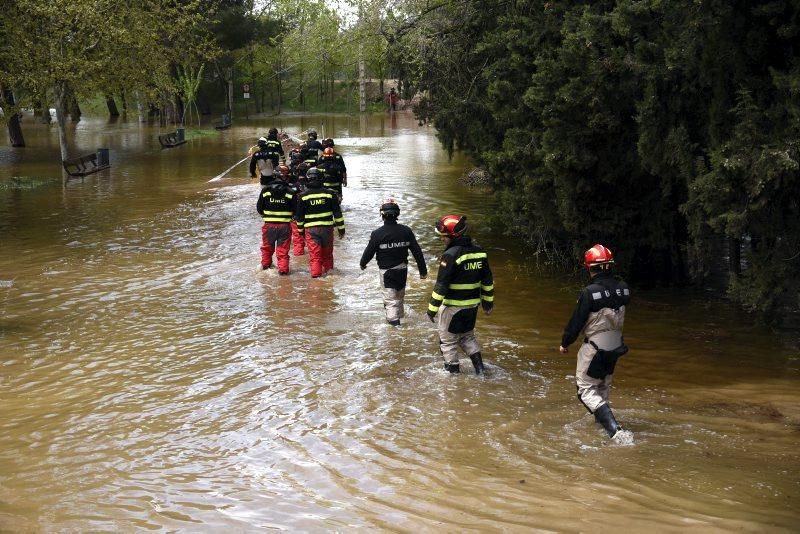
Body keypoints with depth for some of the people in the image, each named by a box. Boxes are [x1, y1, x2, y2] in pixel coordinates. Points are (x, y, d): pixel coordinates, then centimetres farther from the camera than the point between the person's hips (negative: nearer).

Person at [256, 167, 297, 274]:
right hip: (285, 225, -1)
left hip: (269, 224, 1)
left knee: (267, 245, 23)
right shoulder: (290, 191, -8)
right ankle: (283, 268, 3)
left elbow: (259, 207, 0)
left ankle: (265, 263, 37)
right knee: (283, 249, 7)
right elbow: (295, 209, -3)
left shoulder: (266, 189, -7)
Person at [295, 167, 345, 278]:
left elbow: (299, 216, 4)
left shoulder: (303, 196, -4)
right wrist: (341, 228, 9)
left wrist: (300, 230, 17)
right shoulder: (329, 194, -2)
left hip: (311, 229, -1)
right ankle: (328, 271, 25)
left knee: (314, 253, 0)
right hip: (327, 228, 2)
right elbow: (337, 213, 1)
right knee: (327, 252, 17)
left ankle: (316, 272, -10)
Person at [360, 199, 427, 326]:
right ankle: (399, 314, 42)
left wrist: (363, 263, 15)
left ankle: (394, 320, -10)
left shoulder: (377, 234, -18)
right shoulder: (406, 231, -9)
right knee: (399, 294, 24)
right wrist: (423, 270, 4)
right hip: (402, 269, 4)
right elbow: (417, 252, -5)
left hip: (386, 271, -4)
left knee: (390, 297, 2)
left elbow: (369, 252, -7)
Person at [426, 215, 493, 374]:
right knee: (467, 336, 25)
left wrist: (432, 309, -13)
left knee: (448, 339, 10)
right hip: (472, 305, 7)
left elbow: (441, 285, -19)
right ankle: (478, 363, 16)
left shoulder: (450, 255, -20)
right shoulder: (479, 252, 2)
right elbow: (487, 281, 9)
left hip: (452, 306, -7)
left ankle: (453, 368, 15)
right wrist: (488, 301, 20)